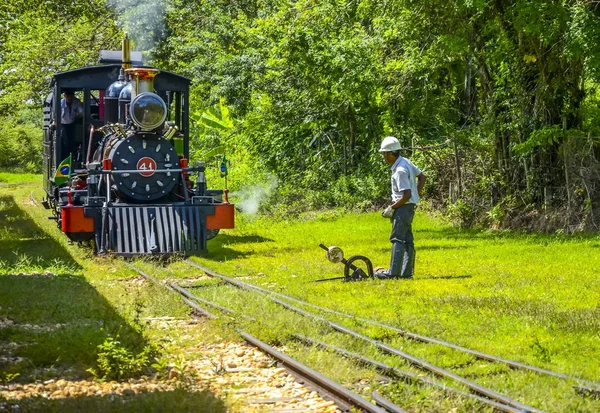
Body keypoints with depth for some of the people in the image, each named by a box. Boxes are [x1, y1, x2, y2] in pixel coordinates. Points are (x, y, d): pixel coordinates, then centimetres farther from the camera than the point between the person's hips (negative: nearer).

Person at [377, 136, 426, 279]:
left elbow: (407, 195, -25)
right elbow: (422, 177, 19)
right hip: (409, 206, 10)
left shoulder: (400, 171, -22)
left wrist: (391, 208, -16)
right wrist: (417, 194, 18)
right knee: (407, 240, 11)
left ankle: (393, 272, -12)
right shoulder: (406, 162, 8)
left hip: (403, 207, -10)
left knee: (397, 239, -10)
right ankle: (407, 272, 14)